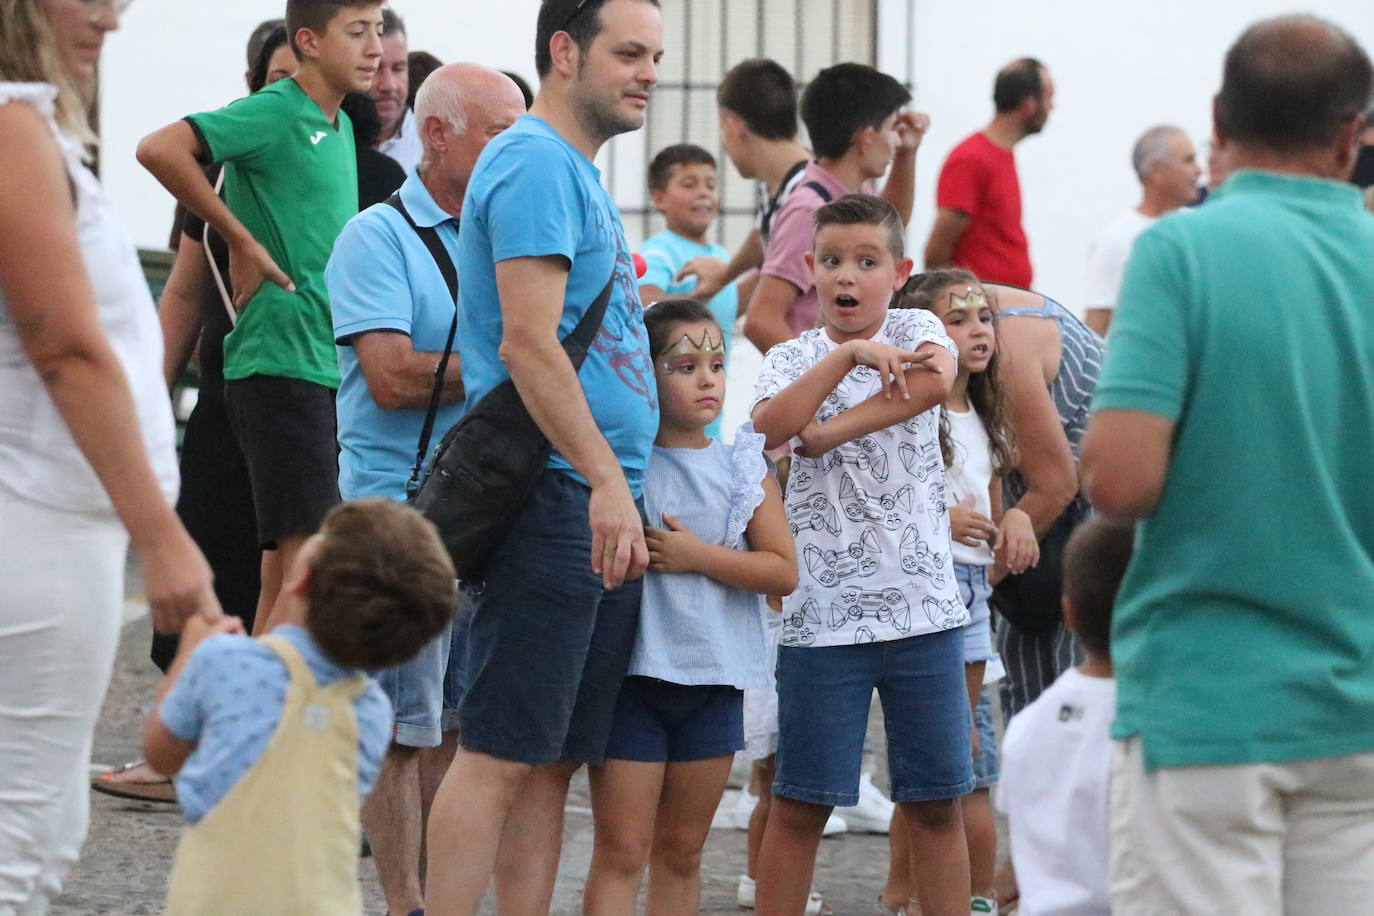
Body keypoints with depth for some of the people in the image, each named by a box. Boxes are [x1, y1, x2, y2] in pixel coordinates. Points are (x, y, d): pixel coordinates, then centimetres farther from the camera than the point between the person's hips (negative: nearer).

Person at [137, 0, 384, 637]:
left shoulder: (340, 127, 18)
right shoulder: (274, 113, -9)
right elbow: (158, 149, -22)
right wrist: (242, 242, -16)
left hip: (329, 366, 9)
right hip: (281, 363, -9)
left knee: (283, 573, 10)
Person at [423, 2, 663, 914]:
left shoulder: (579, 173, 21)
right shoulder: (536, 164, -10)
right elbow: (528, 343, -20)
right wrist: (606, 480, -24)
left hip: (607, 508, 10)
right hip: (555, 497, -10)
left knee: (555, 760, 9)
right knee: (503, 753, -10)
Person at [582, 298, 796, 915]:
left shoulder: (743, 466, 4)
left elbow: (783, 571, -3)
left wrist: (698, 555, -12)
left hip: (714, 679, 3)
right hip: (633, 672, -3)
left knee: (681, 851, 12)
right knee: (621, 851, -5)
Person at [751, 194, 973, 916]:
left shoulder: (915, 329, 7)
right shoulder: (793, 358, 6)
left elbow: (935, 381, -17)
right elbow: (772, 423, -16)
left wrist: (831, 431, -16)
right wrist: (852, 353, -19)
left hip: (923, 606, 1)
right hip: (823, 608, -1)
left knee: (935, 800, 6)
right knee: (800, 801, 2)